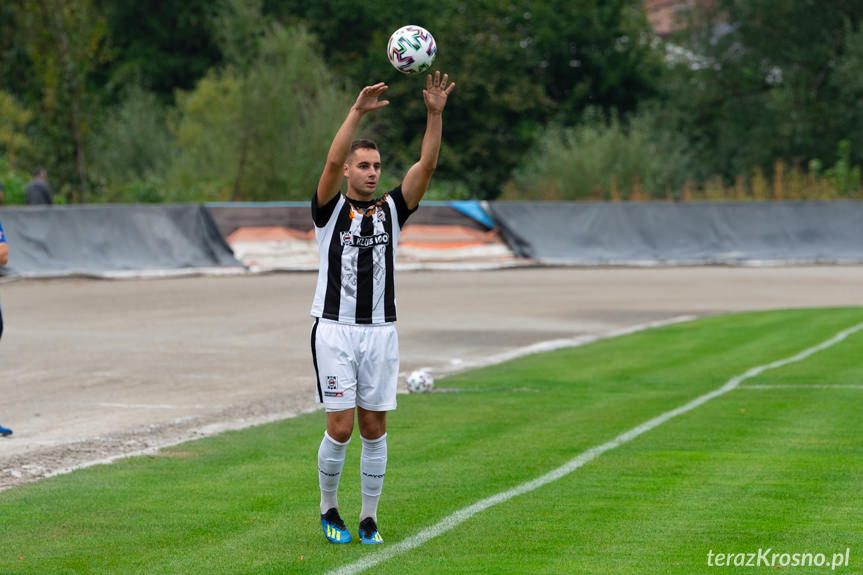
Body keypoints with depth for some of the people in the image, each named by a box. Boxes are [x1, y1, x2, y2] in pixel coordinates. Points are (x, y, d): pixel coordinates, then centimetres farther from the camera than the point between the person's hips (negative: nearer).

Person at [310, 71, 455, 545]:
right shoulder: (329, 209, 1)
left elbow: (426, 164, -3)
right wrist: (357, 111, -26)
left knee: (374, 429, 4)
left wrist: (435, 113, -15)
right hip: (335, 329, -3)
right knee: (340, 427, -7)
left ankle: (369, 517, 13)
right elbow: (332, 161, -17)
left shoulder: (391, 209, 9)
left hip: (380, 332, 3)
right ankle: (329, 507, 14)